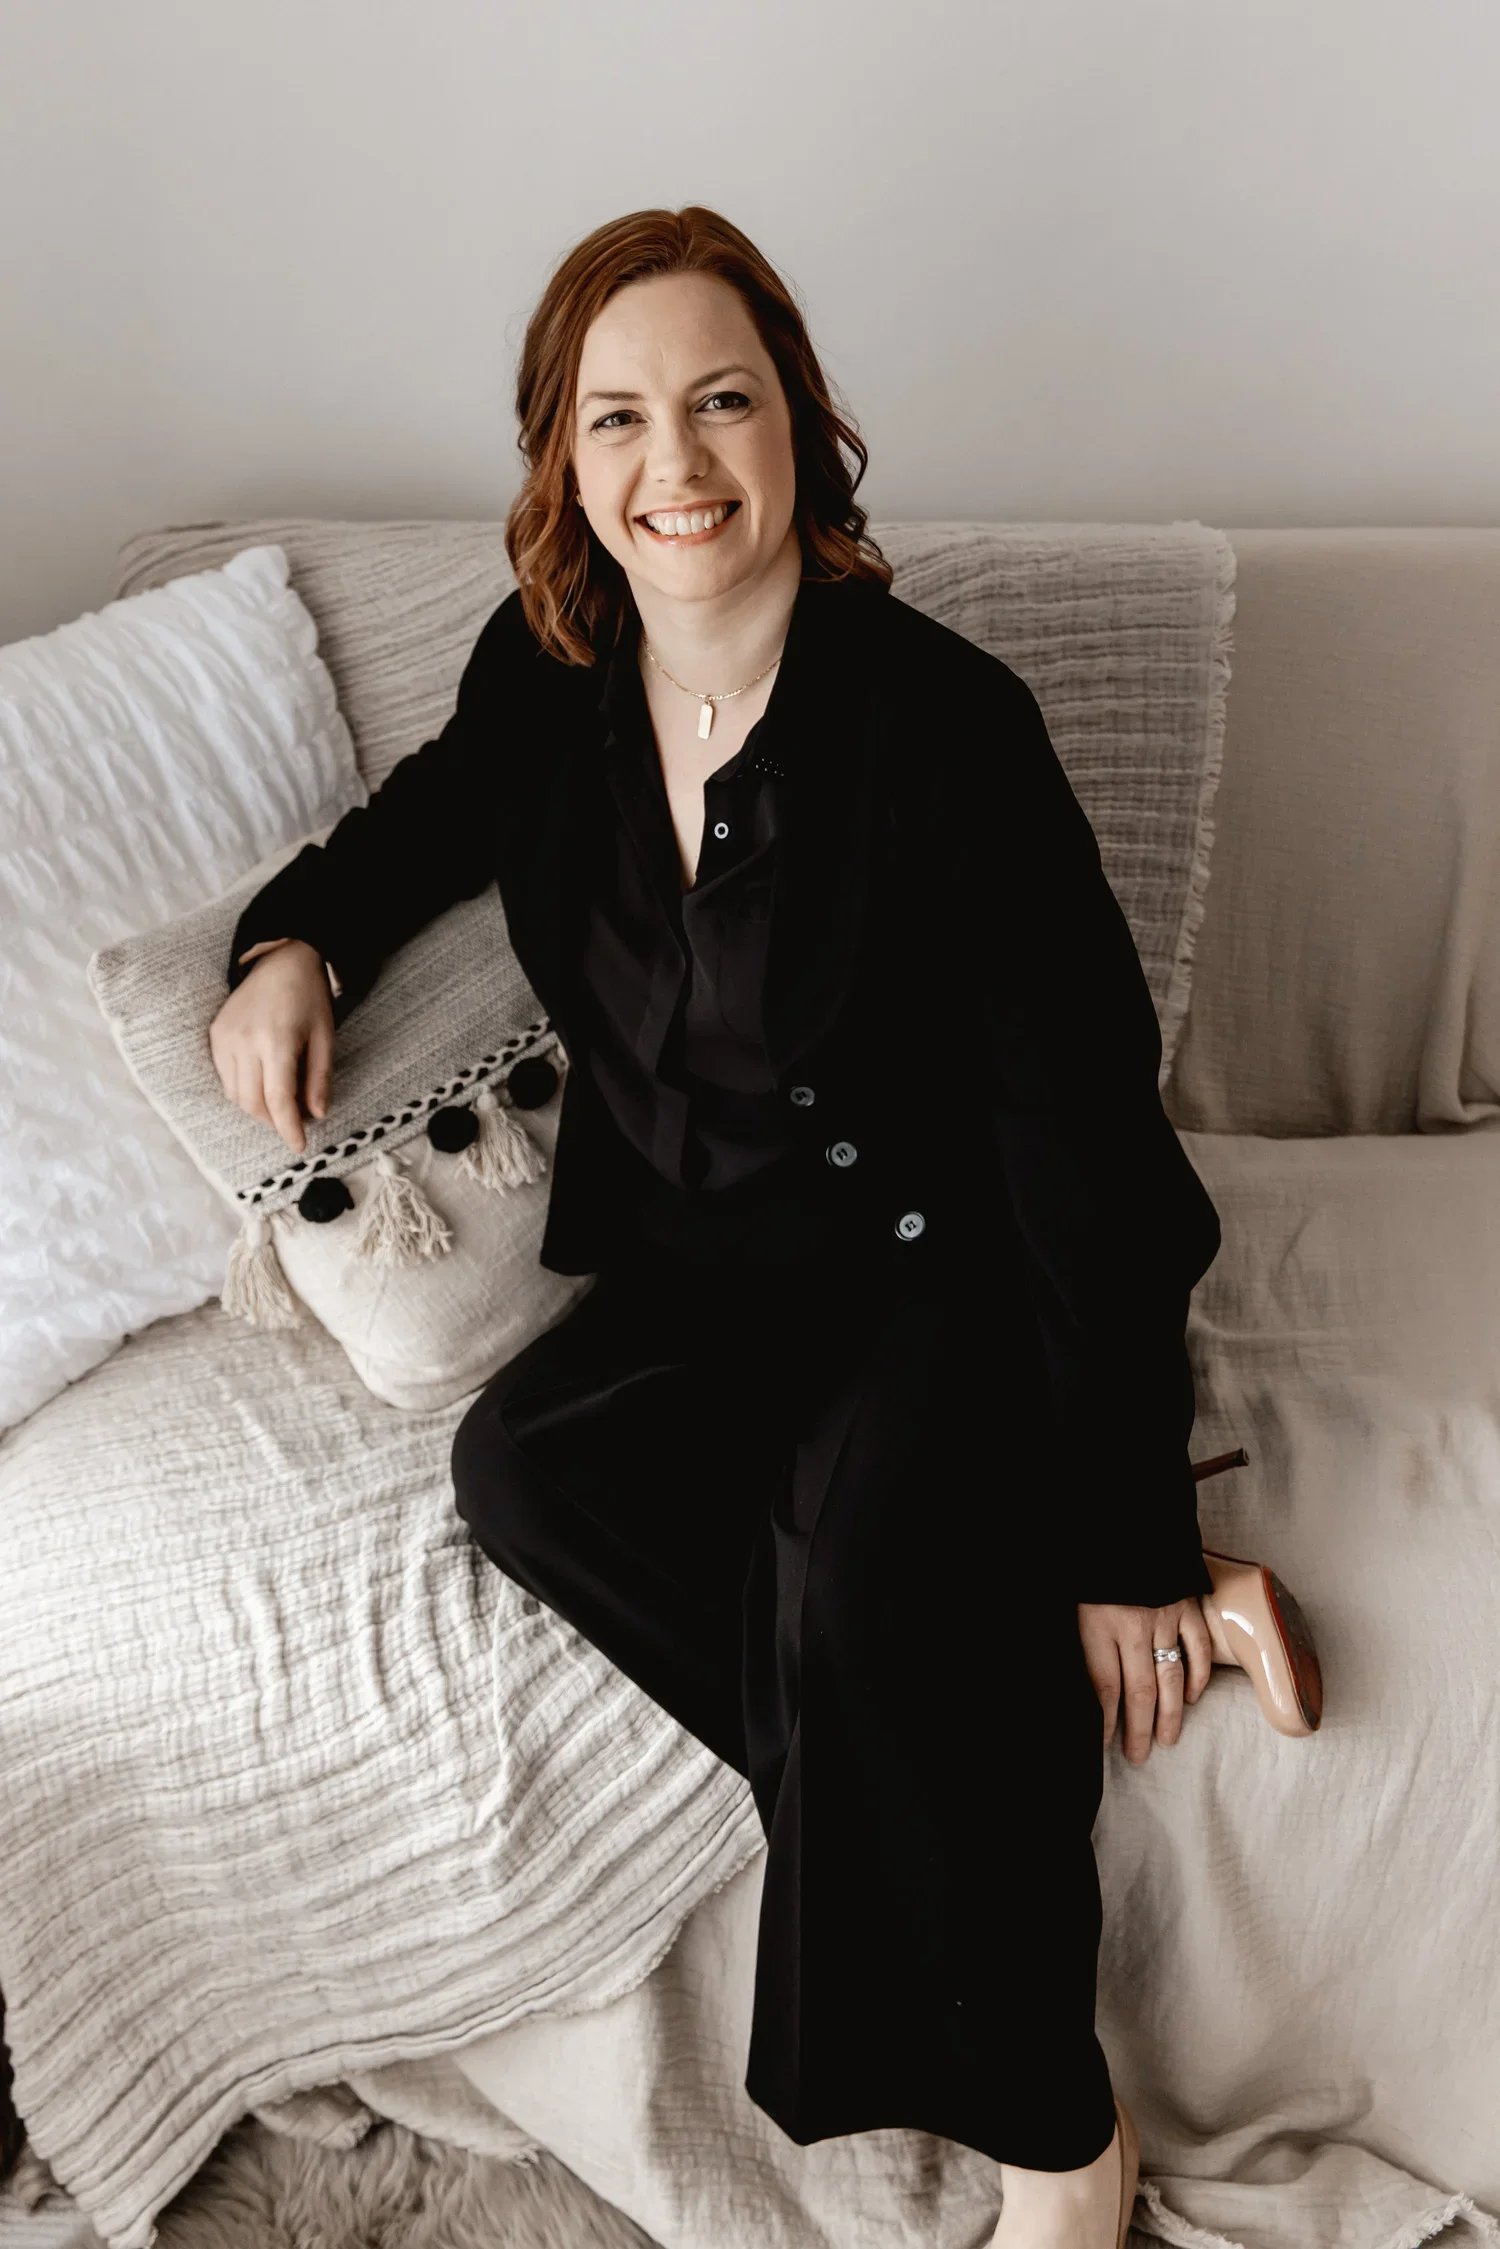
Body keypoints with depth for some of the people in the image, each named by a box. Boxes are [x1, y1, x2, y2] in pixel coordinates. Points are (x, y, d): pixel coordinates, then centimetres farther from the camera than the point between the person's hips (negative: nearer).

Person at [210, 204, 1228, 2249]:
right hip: (705, 1269, 6)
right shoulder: (545, 680, -2)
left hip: (947, 1263, -5)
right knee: (522, 1466, -24)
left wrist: (1125, 1540, -18)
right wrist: (291, 941, 0)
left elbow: (1079, 1127, -18)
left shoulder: (942, 719, -19)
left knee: (858, 1575, -32)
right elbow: (423, 823, 23)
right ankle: (980, 1738, -13)